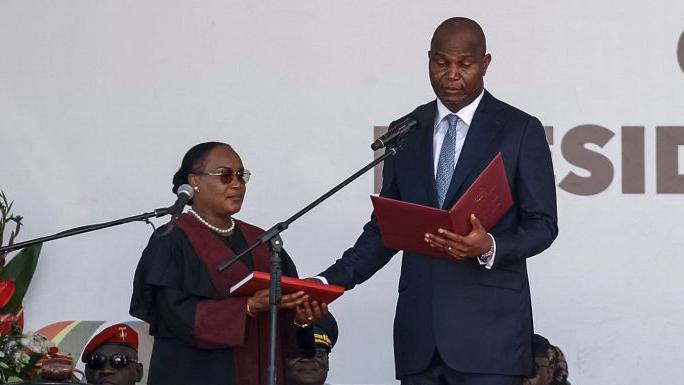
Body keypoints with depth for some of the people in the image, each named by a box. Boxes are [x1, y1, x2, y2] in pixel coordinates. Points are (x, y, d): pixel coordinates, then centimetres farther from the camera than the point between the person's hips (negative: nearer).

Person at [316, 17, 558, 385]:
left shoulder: (521, 130, 2)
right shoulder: (405, 132, 13)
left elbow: (542, 224, 0)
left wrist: (489, 247, -20)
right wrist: (333, 280, 1)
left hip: (489, 329, -4)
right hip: (419, 331, 4)